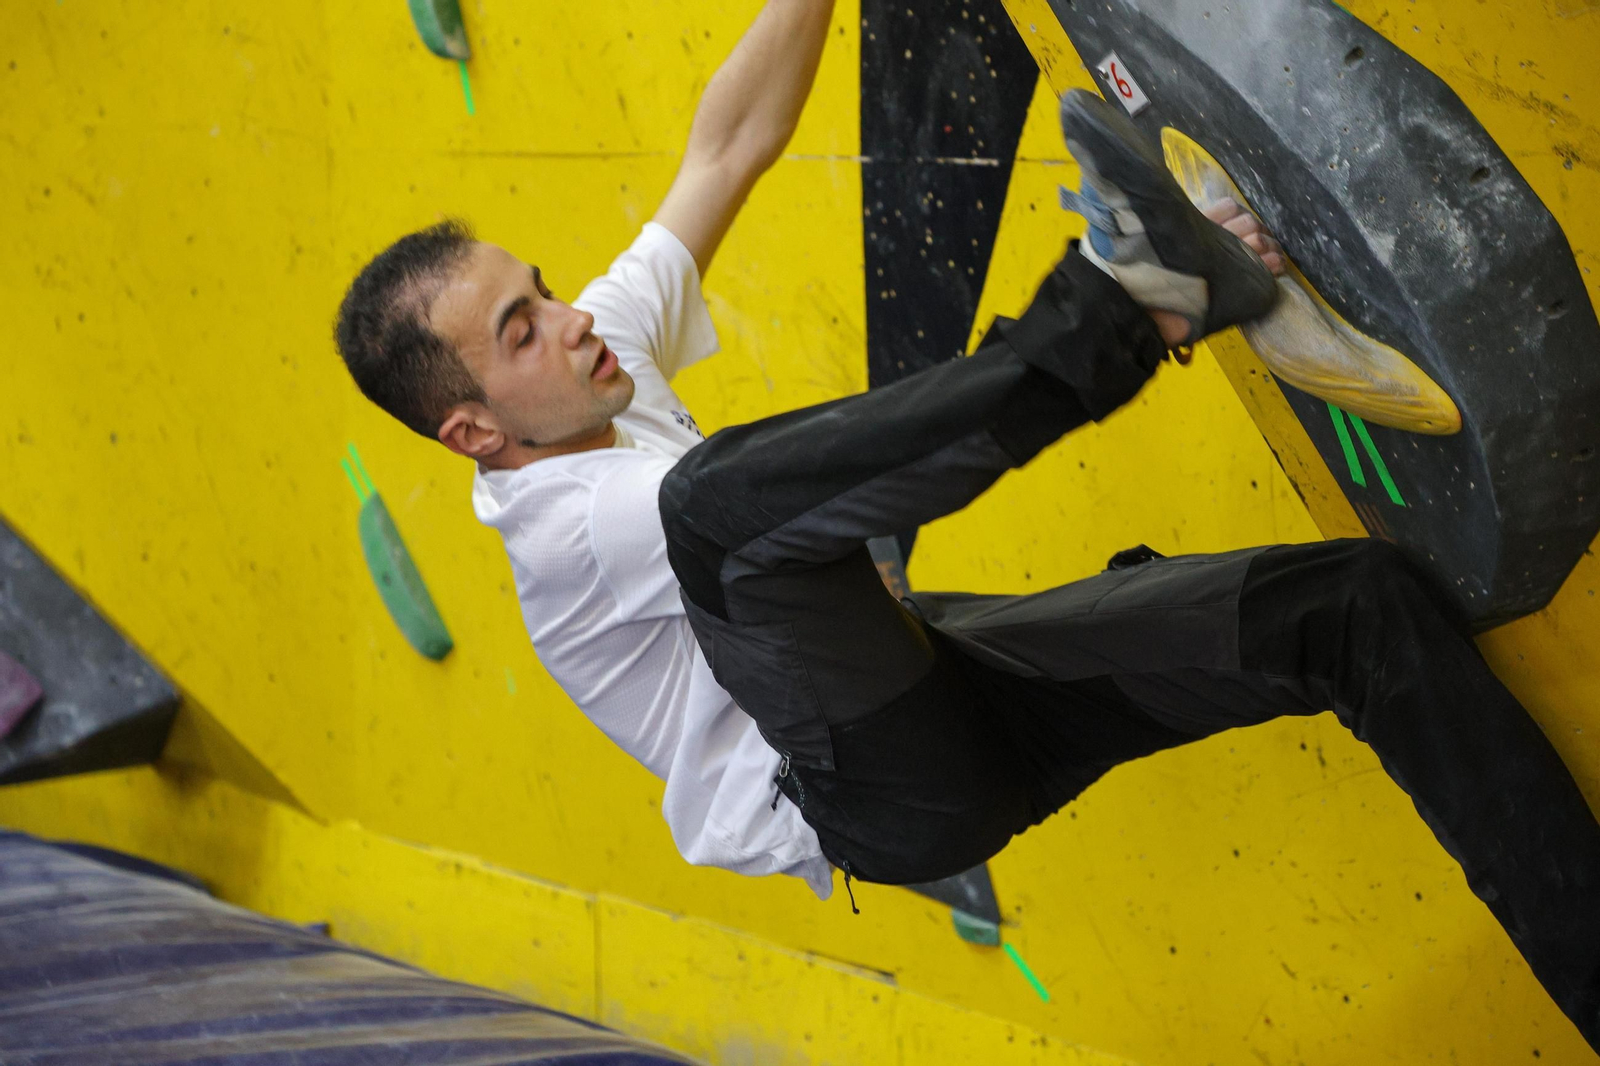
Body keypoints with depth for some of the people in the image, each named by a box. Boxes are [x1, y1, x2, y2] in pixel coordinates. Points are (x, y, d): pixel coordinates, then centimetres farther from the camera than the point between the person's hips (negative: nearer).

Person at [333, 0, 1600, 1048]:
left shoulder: (606, 357, 7)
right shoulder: (567, 526, -15)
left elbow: (729, 142, 8)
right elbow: (767, 490, -24)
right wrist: (1099, 331, -27)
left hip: (951, 690, 8)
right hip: (887, 798, -8)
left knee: (1355, 595, -5)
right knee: (717, 495, -37)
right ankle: (1111, 299, -38)